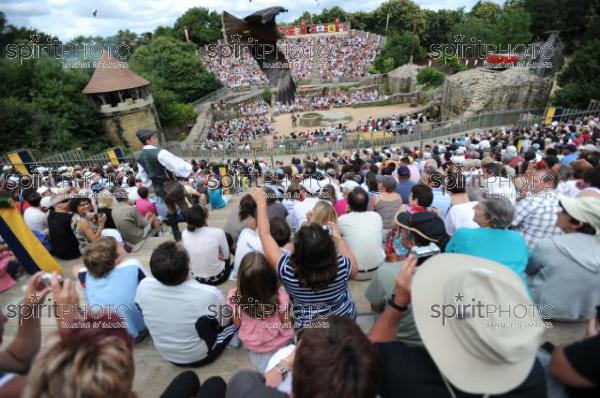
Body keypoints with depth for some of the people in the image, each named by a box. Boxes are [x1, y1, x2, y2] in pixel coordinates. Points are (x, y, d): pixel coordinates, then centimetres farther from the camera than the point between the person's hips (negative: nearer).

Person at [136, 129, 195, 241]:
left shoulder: (140, 158, 3)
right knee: (186, 209, 7)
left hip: (158, 188, 7)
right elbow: (176, 163, -24)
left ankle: (177, 235, 30)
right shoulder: (159, 153, -22)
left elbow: (143, 177, 12)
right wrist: (190, 171, -12)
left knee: (171, 211, 21)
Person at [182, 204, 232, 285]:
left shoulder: (184, 234, -12)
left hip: (197, 278, 4)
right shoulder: (218, 233, -23)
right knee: (228, 237, 20)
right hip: (218, 277, -3)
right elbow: (226, 256, -9)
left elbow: (188, 256, 2)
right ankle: (231, 268, 41)